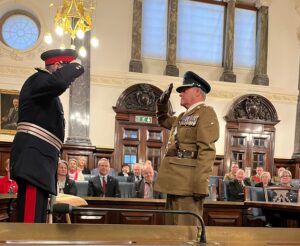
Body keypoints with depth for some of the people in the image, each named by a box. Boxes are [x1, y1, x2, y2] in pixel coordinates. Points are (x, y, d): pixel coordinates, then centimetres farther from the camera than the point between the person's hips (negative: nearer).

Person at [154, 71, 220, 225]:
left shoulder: (206, 112, -5)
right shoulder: (184, 116, 23)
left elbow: (207, 150, -16)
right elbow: (163, 121, 41)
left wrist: (201, 184, -24)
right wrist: (162, 103, 21)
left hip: (188, 183, -9)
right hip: (175, 182, 9)